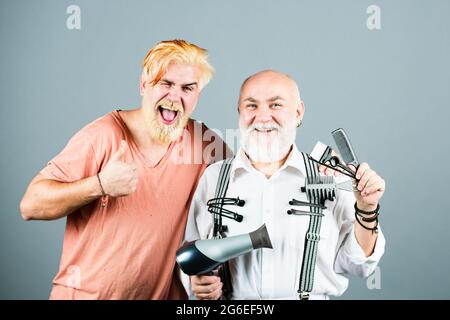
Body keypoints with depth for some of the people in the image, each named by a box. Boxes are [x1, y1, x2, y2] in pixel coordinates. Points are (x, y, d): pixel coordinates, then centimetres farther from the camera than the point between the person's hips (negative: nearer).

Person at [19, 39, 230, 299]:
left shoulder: (205, 143, -7)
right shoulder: (103, 136, -16)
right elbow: (31, 205, -17)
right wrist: (100, 185, -31)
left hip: (163, 293, 3)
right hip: (85, 292, -3)